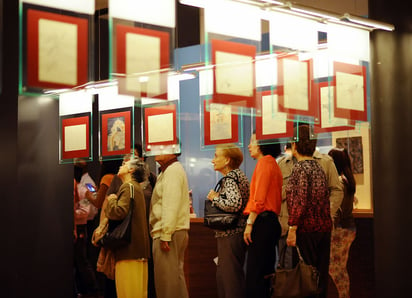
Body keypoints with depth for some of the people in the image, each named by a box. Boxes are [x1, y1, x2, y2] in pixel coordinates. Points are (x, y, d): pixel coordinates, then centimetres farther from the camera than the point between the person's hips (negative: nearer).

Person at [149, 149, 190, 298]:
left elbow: (171, 205, -19)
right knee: (175, 274, 12)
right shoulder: (167, 171, 22)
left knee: (166, 279, -9)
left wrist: (165, 235, -22)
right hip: (177, 232, 10)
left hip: (169, 232, -10)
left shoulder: (173, 171, -10)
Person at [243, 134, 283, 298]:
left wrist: (250, 223, -17)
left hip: (262, 221, -10)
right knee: (265, 272, 13)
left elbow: (259, 198, -16)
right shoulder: (273, 164, 20)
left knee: (254, 273, -9)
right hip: (272, 221, 10)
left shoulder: (265, 162, -8)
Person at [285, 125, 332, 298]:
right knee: (321, 274, 11)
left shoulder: (300, 168, -12)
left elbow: (300, 201, -19)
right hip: (324, 227, 8)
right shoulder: (318, 167, 13)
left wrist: (292, 229, -18)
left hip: (307, 228, -8)